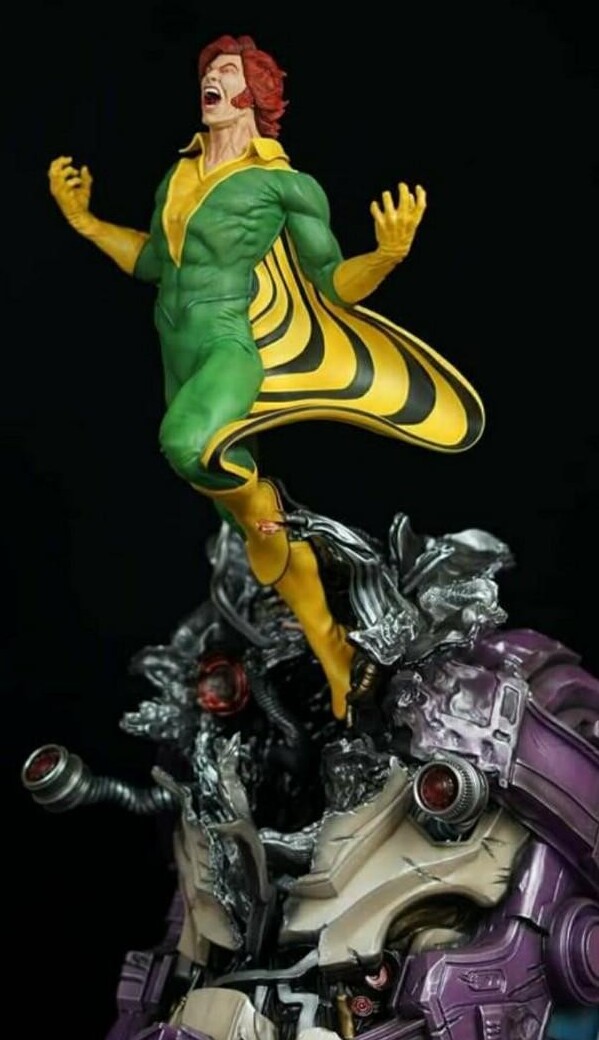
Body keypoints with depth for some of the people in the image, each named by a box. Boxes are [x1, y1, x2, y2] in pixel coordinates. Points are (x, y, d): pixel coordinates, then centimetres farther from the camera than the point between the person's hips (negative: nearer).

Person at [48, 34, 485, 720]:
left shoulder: (284, 182, -5)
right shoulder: (177, 175, 14)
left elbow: (335, 284, -4)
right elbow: (151, 263, 26)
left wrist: (389, 252, -22)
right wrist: (82, 219, 21)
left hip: (235, 346, -6)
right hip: (180, 356, 6)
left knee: (187, 443, -41)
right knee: (265, 532, 10)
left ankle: (264, 510, -8)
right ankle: (334, 658, 25)